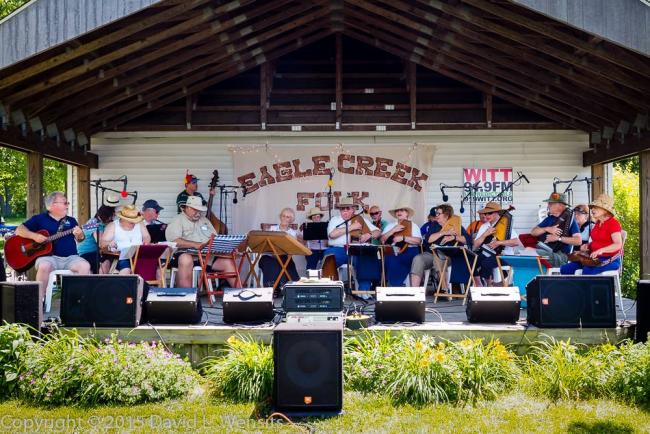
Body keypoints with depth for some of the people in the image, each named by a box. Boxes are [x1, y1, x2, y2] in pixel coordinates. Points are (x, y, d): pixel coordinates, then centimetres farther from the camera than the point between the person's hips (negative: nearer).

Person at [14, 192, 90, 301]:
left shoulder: (71, 220, 19)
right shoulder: (39, 219, 10)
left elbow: (80, 239, 17)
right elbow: (19, 230, 5)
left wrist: (79, 234, -8)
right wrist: (34, 236, -14)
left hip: (70, 258, 3)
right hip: (49, 256, -3)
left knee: (85, 266, -28)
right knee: (44, 266, -37)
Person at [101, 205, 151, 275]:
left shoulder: (140, 224, 15)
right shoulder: (113, 226, 5)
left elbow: (147, 237, 15)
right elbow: (102, 243, 0)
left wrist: (146, 241, -10)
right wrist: (109, 244, -24)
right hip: (122, 259, -3)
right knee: (126, 270, -33)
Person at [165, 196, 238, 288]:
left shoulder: (204, 220, 23)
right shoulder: (177, 221, 1)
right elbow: (174, 241, -15)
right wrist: (194, 244, -26)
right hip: (186, 254, -6)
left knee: (228, 262, -12)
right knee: (186, 260, -40)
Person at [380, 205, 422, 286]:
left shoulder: (413, 226, 14)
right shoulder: (390, 226, 23)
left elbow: (418, 241, -3)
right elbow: (382, 240, 8)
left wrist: (403, 238, -13)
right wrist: (393, 230, -3)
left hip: (409, 251, -1)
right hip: (393, 252, 1)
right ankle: (395, 285, -19)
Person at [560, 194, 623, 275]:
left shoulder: (613, 223, -10)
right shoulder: (598, 223, 16)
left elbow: (618, 245, -22)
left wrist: (601, 250, -35)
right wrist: (587, 245, 6)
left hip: (609, 260, -9)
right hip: (594, 258, 9)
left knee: (587, 272, -37)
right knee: (565, 269, -7)